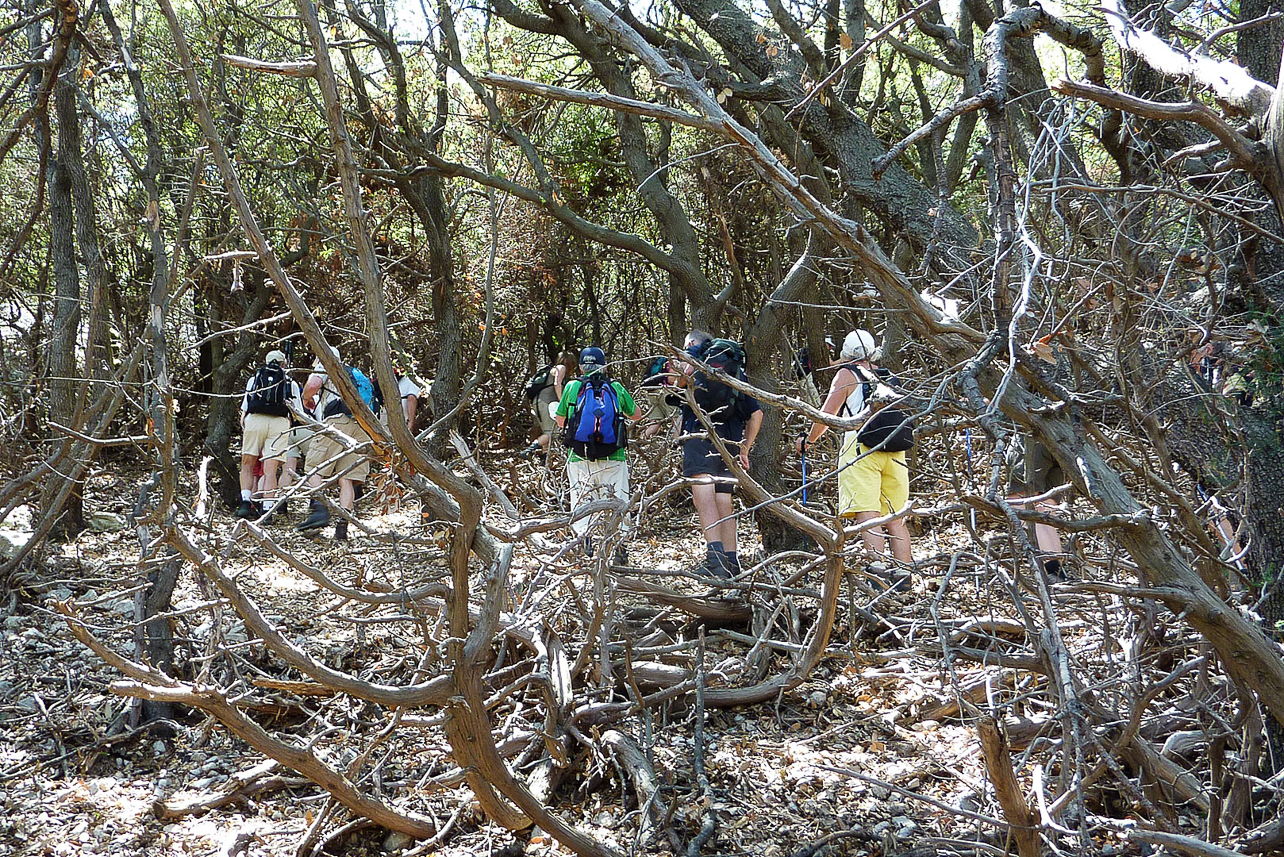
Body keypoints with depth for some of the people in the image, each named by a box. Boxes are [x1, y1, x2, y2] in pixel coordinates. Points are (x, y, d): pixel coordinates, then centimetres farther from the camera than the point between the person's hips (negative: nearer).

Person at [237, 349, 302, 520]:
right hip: (280, 423, 0)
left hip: (255, 420, 0)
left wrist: (243, 429, 27)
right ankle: (266, 511, -13)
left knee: (247, 465, 11)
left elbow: (243, 411, 14)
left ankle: (246, 502, -7)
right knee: (270, 470, -3)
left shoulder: (254, 379, 21)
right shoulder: (290, 382, 20)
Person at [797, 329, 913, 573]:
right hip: (895, 451, 5)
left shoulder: (847, 375, 6)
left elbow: (826, 415, 3)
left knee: (867, 514, -12)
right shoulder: (888, 377, 21)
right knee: (896, 517, 6)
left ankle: (878, 565, -25)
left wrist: (808, 440, 17)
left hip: (861, 449, -5)